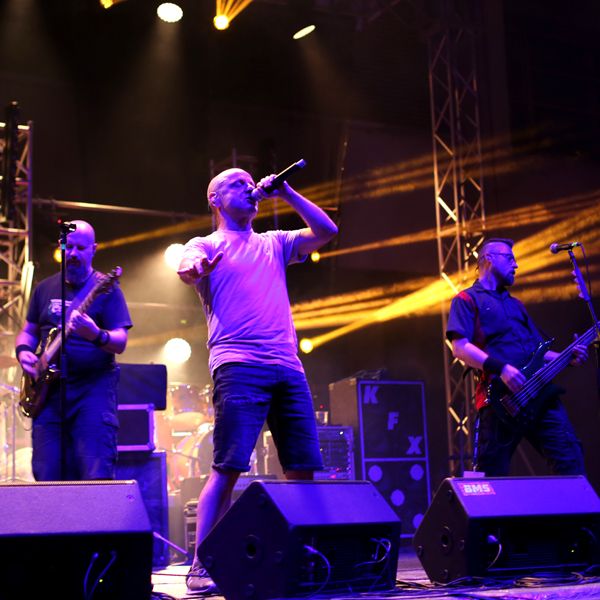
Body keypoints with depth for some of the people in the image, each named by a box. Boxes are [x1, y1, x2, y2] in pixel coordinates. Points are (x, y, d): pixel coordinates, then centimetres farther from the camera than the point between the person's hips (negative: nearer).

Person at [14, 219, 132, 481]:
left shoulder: (105, 288, 0)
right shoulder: (45, 288, 16)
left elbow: (120, 342, -7)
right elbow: (28, 331, 25)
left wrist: (96, 335, -28)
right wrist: (23, 351, 3)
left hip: (93, 388, -4)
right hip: (49, 390, 5)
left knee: (96, 475, -12)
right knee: (46, 475, 1)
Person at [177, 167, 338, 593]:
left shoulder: (274, 244, 26)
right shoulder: (207, 245, 13)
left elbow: (327, 231, 19)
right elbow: (188, 269, -8)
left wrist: (285, 193, 14)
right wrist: (195, 267, -31)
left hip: (288, 367, 5)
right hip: (238, 366, -5)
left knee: (303, 468, 0)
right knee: (228, 467, -12)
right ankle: (201, 567, -7)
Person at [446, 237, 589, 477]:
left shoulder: (515, 304, 29)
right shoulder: (467, 300, 7)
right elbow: (460, 348, -8)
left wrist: (566, 358, 9)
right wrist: (501, 368, -19)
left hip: (541, 394, 6)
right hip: (500, 400, -6)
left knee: (570, 459, -5)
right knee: (491, 476, -5)